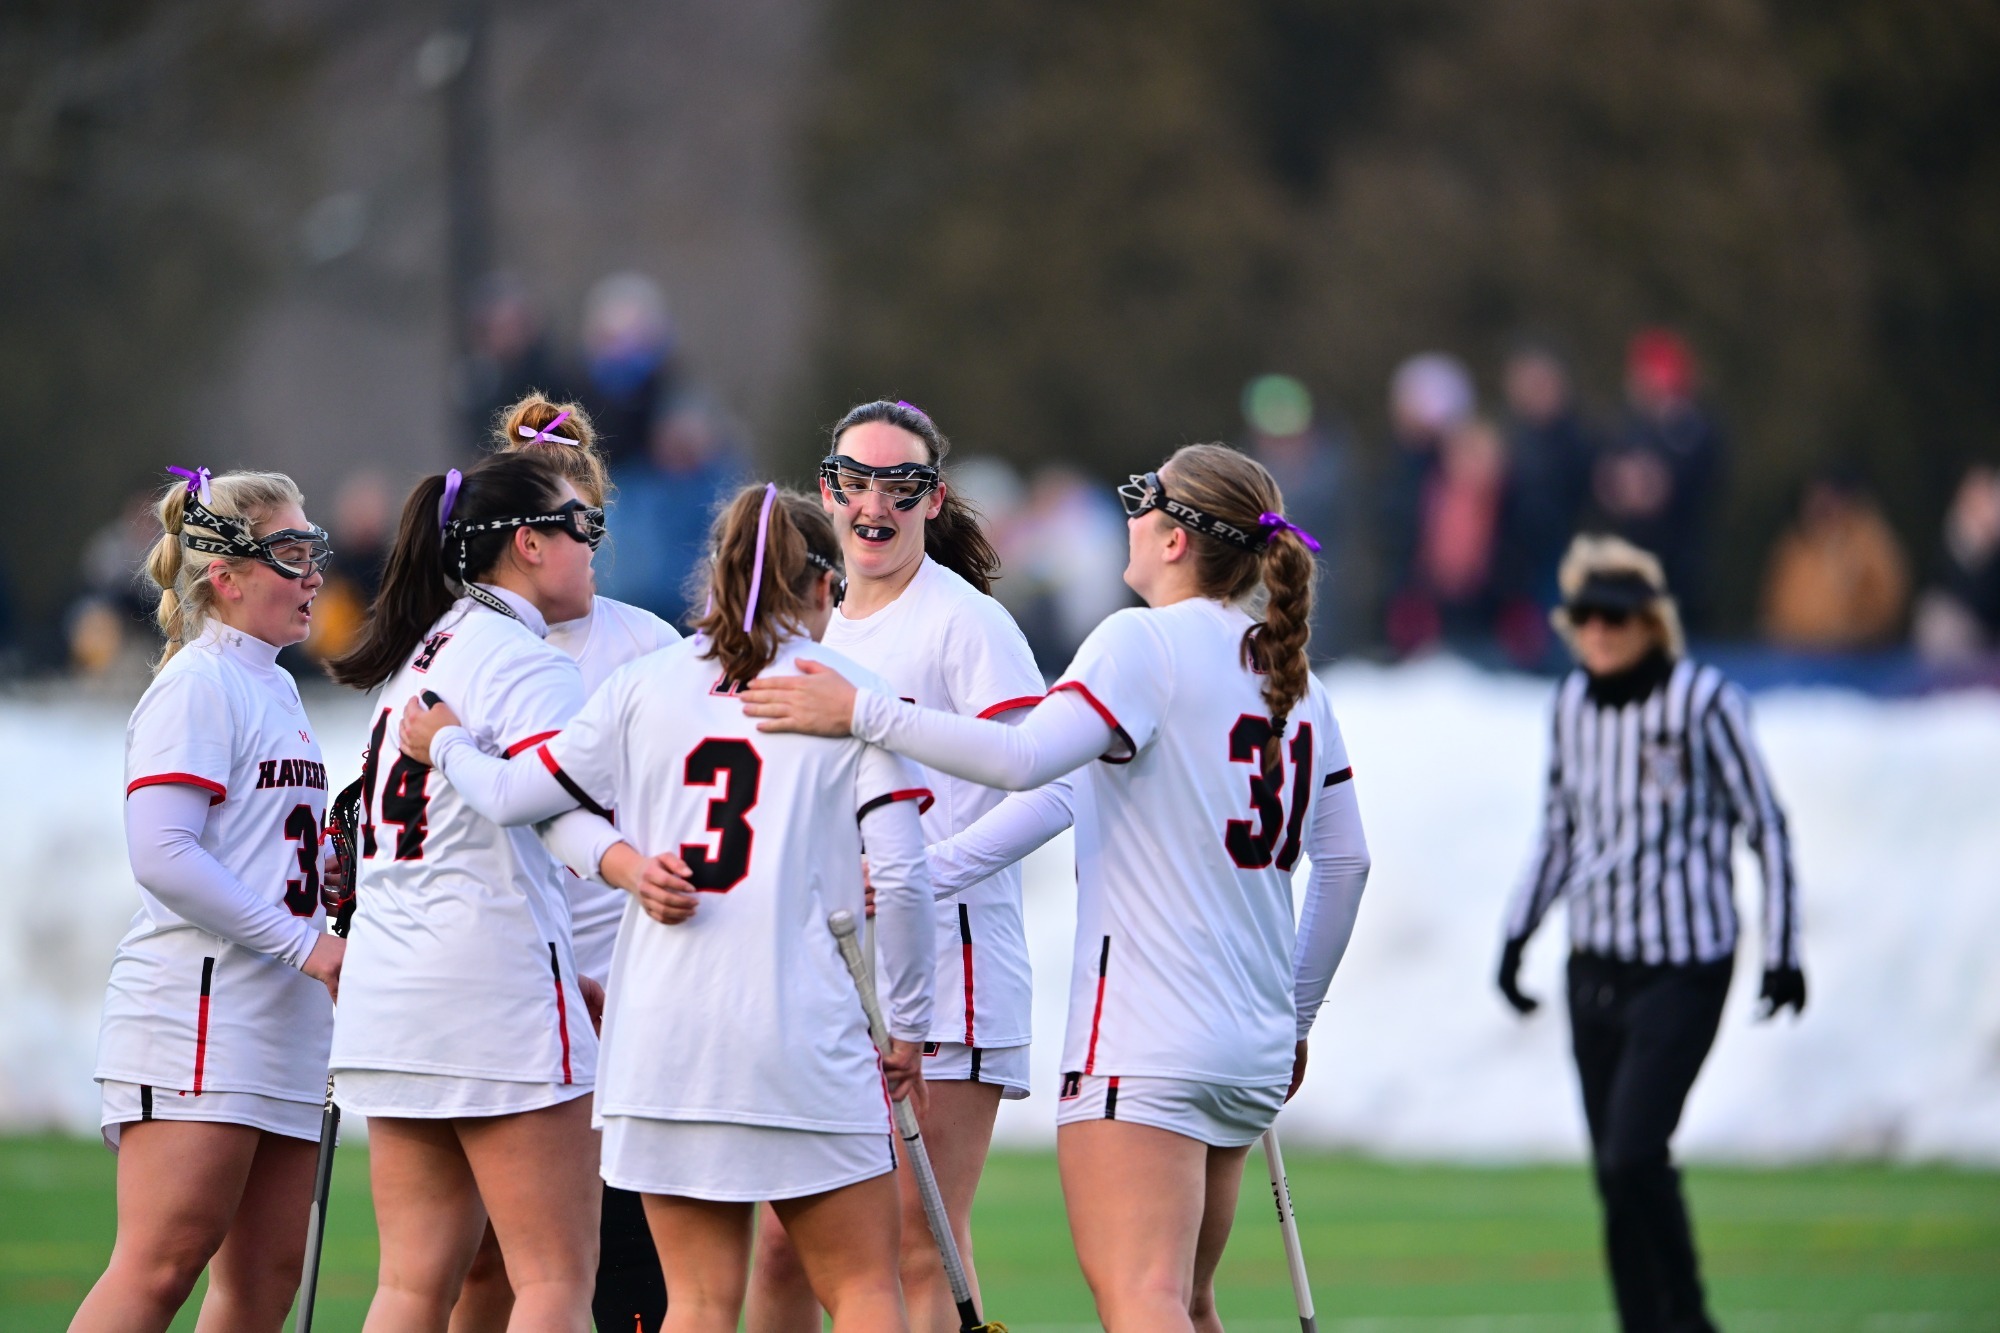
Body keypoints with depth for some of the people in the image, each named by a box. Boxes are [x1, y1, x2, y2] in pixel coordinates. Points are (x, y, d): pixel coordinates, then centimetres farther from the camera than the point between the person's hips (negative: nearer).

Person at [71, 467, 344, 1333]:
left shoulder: (276, 689, 19)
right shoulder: (198, 685, -9)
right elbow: (161, 854, -19)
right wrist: (305, 945, -17)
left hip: (279, 1024, 9)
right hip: (196, 1010, -9)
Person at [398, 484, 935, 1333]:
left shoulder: (646, 686, 8)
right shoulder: (855, 694, 1)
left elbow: (513, 796, 9)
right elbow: (900, 876, -4)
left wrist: (446, 745, 30)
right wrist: (907, 1025, 6)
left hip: (662, 1031, 3)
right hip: (804, 1029, -3)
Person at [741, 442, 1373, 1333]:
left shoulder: (1145, 642, -9)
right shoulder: (1291, 675, 15)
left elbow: (1025, 759, -25)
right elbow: (1344, 861, 19)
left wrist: (862, 713, -23)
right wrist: (1296, 1015, 30)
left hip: (1144, 1041, -8)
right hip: (1252, 1047, 8)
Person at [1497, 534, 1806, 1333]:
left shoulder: (1701, 701, -11)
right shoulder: (1573, 701, 7)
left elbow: (1765, 825, -5)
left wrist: (1783, 951, -5)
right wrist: (1517, 933, 18)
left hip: (1684, 965, -6)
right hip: (1596, 961, 6)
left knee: (1634, 1155, -17)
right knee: (1613, 1173, 4)